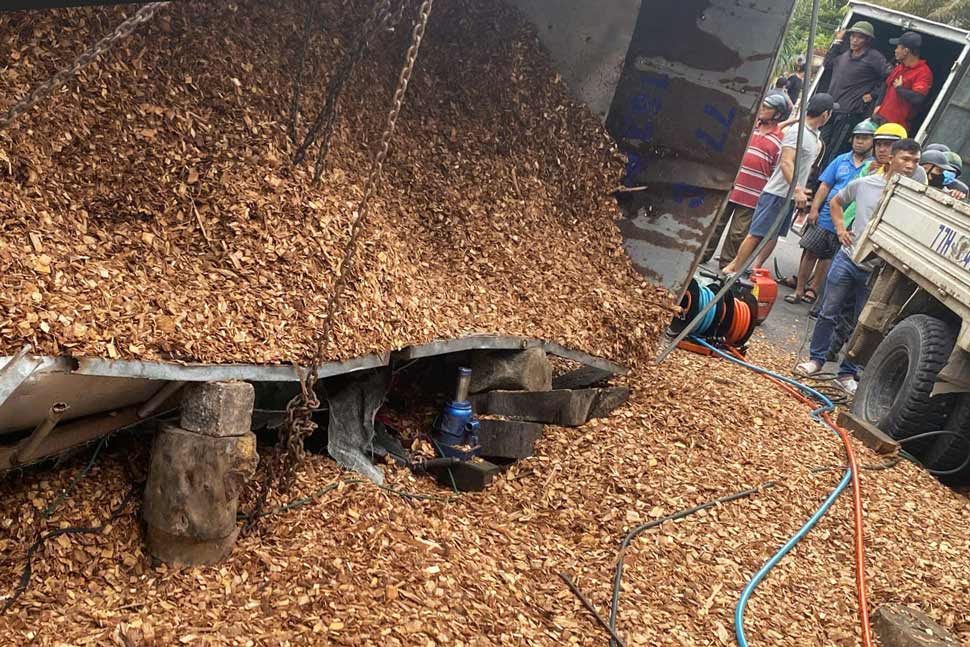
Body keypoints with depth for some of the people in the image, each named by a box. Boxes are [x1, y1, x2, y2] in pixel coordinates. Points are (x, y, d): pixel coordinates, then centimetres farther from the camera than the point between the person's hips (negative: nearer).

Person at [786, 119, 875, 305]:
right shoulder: (842, 160, 8)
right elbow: (825, 186, 6)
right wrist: (814, 209, -2)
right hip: (825, 217, 2)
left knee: (827, 258, 10)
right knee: (810, 252, 3)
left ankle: (814, 290, 22)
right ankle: (799, 290, 12)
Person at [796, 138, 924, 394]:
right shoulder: (863, 184, 0)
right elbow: (836, 202, 17)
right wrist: (840, 228, 4)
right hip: (848, 259, 1)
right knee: (829, 313, 7)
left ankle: (848, 373, 20)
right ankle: (816, 359, 24)